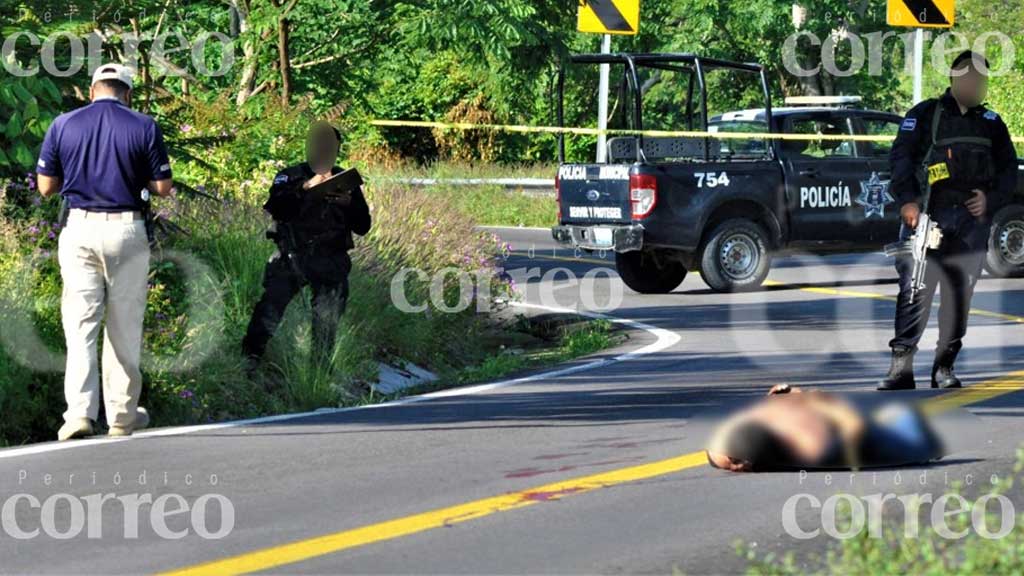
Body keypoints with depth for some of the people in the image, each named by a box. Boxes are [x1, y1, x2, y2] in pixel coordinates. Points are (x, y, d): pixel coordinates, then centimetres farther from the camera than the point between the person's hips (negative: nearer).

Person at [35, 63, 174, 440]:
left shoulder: (63, 126, 0)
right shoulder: (144, 128, -4)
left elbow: (46, 187, 4)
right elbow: (162, 189, -2)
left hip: (80, 229, 1)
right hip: (127, 231, -1)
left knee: (80, 325, 1)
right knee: (125, 328, 10)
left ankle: (80, 412, -13)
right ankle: (122, 416, 17)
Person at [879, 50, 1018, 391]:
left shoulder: (992, 124, 19)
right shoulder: (925, 115, 9)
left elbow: (1008, 169, 20)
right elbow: (901, 157, 2)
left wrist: (991, 199, 3)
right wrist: (907, 200, -10)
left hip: (971, 220, 4)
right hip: (925, 214, -3)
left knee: (959, 294, 2)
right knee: (915, 289, -12)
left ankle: (944, 367, 9)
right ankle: (901, 366, -12)